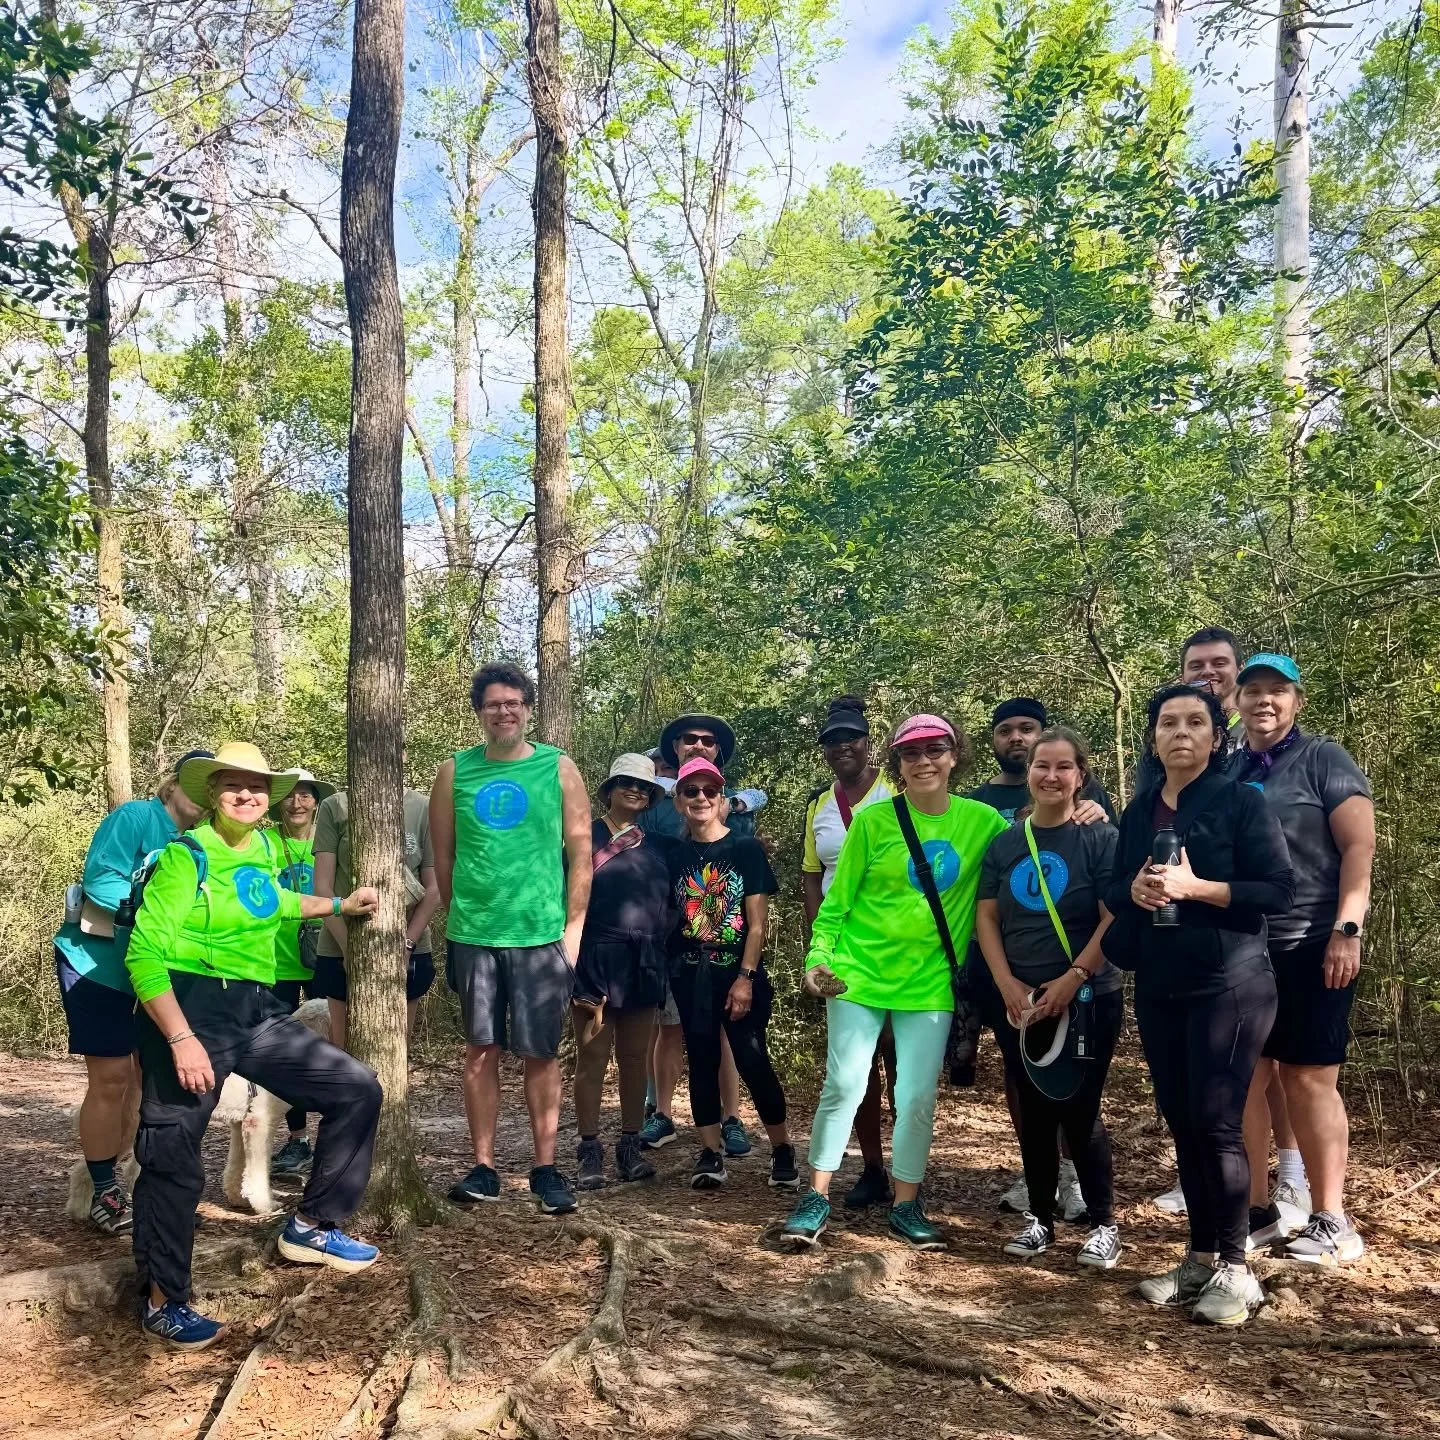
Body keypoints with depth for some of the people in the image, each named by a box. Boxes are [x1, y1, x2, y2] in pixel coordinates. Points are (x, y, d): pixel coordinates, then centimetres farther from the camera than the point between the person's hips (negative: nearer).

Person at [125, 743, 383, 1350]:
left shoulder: (264, 847, 10)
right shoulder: (186, 856, -12)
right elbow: (144, 953, -19)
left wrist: (339, 905, 38)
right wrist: (181, 1038, -26)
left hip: (259, 1013, 8)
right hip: (193, 1012, -7)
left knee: (358, 1089, 6)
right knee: (173, 1160, -4)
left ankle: (308, 1228, 20)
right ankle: (162, 1302, 14)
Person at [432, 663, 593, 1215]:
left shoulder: (559, 768, 2)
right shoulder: (455, 772, 5)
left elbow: (581, 853, 2)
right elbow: (443, 856, 10)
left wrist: (574, 927, -2)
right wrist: (458, 917, 9)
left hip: (542, 935, -1)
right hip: (473, 935, 1)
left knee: (541, 1053, 4)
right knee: (481, 1050, 7)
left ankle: (545, 1168, 14)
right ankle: (483, 1166, 17)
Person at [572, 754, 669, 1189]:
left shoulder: (659, 845, 13)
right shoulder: (586, 837, 1)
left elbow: (672, 903, 19)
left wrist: (664, 939, 4)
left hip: (644, 965, 4)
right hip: (596, 961, -4)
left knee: (636, 1059, 9)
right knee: (592, 1058, -1)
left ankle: (630, 1147, 18)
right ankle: (590, 1152, 7)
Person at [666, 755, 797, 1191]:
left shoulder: (747, 849, -3)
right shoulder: (674, 856, 6)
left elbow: (757, 923, -6)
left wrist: (746, 977, -12)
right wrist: (664, 973, 0)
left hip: (738, 973, -3)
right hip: (690, 975, 3)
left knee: (753, 1060, -5)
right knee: (702, 1061, 6)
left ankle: (782, 1148, 12)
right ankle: (710, 1154, 13)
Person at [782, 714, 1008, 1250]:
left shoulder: (983, 821, -2)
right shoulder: (873, 820, -7)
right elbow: (837, 900, -3)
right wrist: (818, 957, -11)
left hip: (930, 982, 2)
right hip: (859, 973, -1)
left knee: (917, 1097, 6)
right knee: (843, 1086, 1)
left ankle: (906, 1205, 22)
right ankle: (816, 1199, 14)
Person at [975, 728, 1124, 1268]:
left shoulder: (1100, 838, -6)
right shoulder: (1005, 843, 6)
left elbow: (1116, 919, -12)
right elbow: (986, 916, 5)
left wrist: (1072, 979, -19)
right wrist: (1006, 983, -6)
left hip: (1087, 998, -4)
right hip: (1020, 1000, 4)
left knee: (1078, 1112, -2)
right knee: (1033, 1113, 10)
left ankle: (1103, 1223, 14)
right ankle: (1040, 1218, 23)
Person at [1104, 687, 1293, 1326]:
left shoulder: (1242, 801, -5)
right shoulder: (1139, 810, 11)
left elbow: (1280, 890, -11)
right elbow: (1113, 892, 15)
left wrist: (1195, 886, -20)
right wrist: (1134, 890, -8)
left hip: (1229, 985, -5)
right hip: (1158, 989, 5)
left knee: (1216, 1123, -6)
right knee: (1181, 1123, 9)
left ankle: (1234, 1269, 9)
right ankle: (1200, 1259, 21)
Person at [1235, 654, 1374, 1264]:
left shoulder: (1323, 760, -2)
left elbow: (1360, 847, -9)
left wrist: (1347, 929, -18)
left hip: (1311, 946, -5)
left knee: (1310, 1079, -1)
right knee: (1245, 1076, 6)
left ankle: (1331, 1220, 9)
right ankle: (1257, 1209, 17)